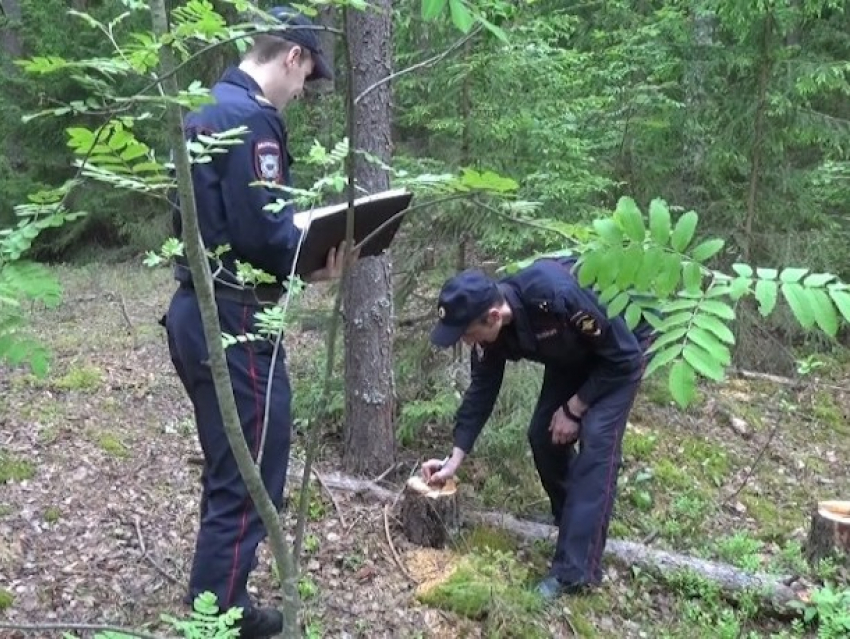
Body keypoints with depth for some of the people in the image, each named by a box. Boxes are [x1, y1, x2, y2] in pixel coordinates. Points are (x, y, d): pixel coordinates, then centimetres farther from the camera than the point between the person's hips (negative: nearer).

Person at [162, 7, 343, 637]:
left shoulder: (204, 110, 16)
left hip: (197, 312, 11)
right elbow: (260, 233, -23)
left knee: (227, 475, 20)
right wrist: (321, 255, -8)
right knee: (248, 484, -1)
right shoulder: (252, 118, -15)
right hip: (234, 323, -11)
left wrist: (305, 244, 11)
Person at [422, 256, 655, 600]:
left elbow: (623, 356, -29)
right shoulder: (489, 325, -20)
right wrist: (455, 458, -7)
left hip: (620, 351, -7)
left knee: (596, 440, -19)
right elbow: (482, 388, -6)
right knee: (542, 435, 1)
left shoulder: (559, 297, -42)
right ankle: (574, 520, 25)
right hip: (572, 353, 7)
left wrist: (574, 409, -20)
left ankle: (575, 570, -17)